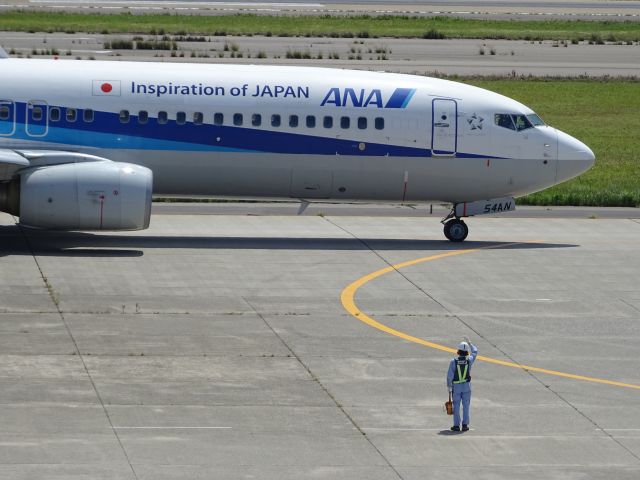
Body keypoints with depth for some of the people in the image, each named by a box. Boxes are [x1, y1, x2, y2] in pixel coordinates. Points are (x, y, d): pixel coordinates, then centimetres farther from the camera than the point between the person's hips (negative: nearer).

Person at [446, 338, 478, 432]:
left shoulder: (454, 361, -15)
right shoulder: (469, 360, -10)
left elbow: (450, 375, -11)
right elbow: (474, 352, 11)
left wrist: (449, 386, 1)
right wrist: (469, 343, 24)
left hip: (456, 386, -1)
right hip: (467, 385, 1)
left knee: (456, 406, 6)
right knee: (466, 405, 8)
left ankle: (456, 425, 7)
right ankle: (465, 425, 9)